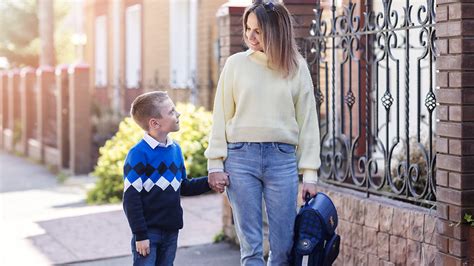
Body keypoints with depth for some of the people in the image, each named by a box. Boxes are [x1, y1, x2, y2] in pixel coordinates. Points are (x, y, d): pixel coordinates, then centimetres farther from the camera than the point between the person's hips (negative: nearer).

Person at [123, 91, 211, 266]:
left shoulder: (175, 150, 8)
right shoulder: (138, 154, -15)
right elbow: (131, 199, -15)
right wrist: (140, 235, -16)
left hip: (171, 230, 7)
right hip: (148, 231, -7)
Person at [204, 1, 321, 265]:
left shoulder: (297, 67, 5)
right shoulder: (236, 63, 4)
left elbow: (308, 121, 6)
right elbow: (221, 117, 6)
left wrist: (310, 174, 2)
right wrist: (215, 165, -1)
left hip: (282, 158, 1)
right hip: (241, 156, 0)